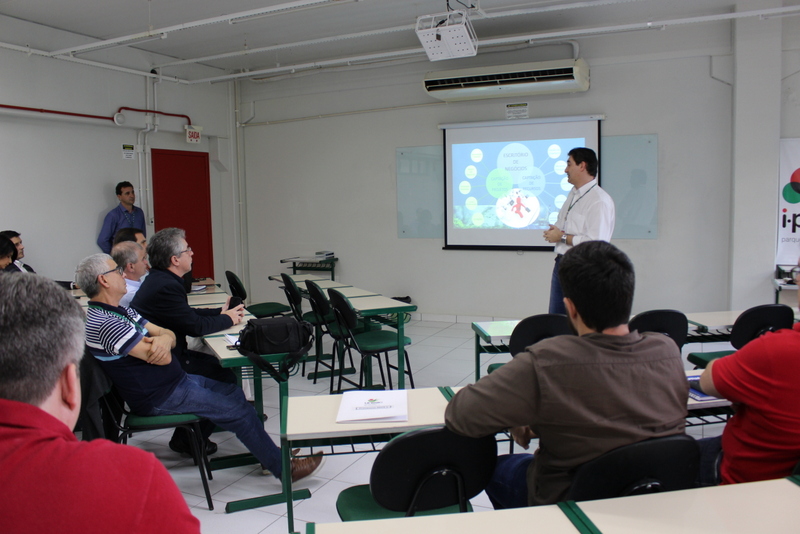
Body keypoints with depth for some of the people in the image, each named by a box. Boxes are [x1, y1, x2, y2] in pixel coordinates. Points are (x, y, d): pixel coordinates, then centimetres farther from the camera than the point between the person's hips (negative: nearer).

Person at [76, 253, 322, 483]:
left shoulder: (121, 311, 9)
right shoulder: (104, 323, -25)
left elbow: (168, 334, 3)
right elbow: (162, 358, -28)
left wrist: (163, 339, -21)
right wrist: (161, 342, -5)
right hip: (159, 397, -10)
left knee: (230, 390, 15)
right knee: (237, 409, -9)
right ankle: (282, 466, 3)